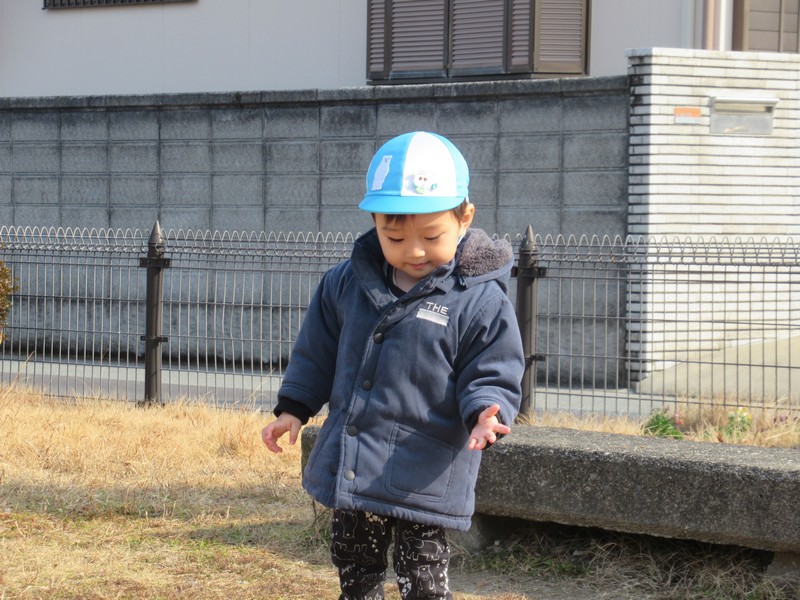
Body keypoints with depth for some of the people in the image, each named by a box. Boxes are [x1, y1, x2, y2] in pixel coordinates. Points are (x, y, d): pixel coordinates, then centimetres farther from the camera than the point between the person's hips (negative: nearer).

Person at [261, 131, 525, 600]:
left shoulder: (481, 302, -12)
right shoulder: (348, 282, 3)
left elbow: (492, 378, -10)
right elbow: (320, 350, 17)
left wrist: (486, 414, -30)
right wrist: (294, 408, 16)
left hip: (425, 479, -5)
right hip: (351, 469, 6)